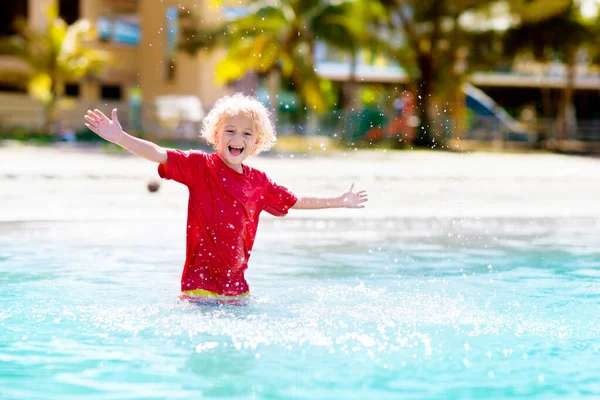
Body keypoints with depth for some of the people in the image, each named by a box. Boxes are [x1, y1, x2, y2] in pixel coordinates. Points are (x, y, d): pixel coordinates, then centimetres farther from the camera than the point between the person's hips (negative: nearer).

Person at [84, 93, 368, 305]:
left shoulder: (258, 182, 8)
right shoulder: (200, 166, -5)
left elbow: (294, 201, 23)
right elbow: (159, 154, -16)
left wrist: (338, 201, 30)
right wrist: (120, 138, -29)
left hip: (237, 286, 4)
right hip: (200, 283, -4)